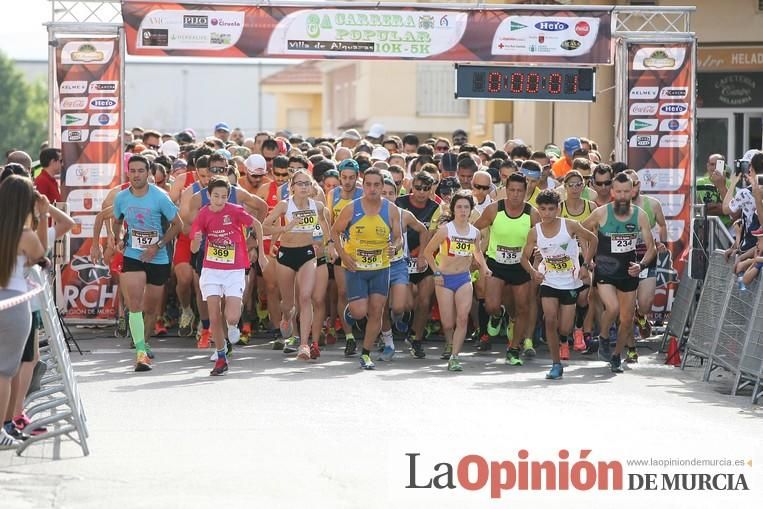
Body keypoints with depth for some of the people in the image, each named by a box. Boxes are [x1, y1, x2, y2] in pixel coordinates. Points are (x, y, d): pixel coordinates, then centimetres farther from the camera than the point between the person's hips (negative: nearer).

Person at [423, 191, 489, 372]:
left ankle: (454, 357, -14)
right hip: (445, 279, -2)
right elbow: (428, 252, -1)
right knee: (448, 323, -3)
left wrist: (484, 267, 8)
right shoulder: (445, 230, -9)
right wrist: (436, 272, -6)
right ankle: (450, 348, 26)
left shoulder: (475, 232, 3)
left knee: (463, 318, -15)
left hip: (464, 278, 2)